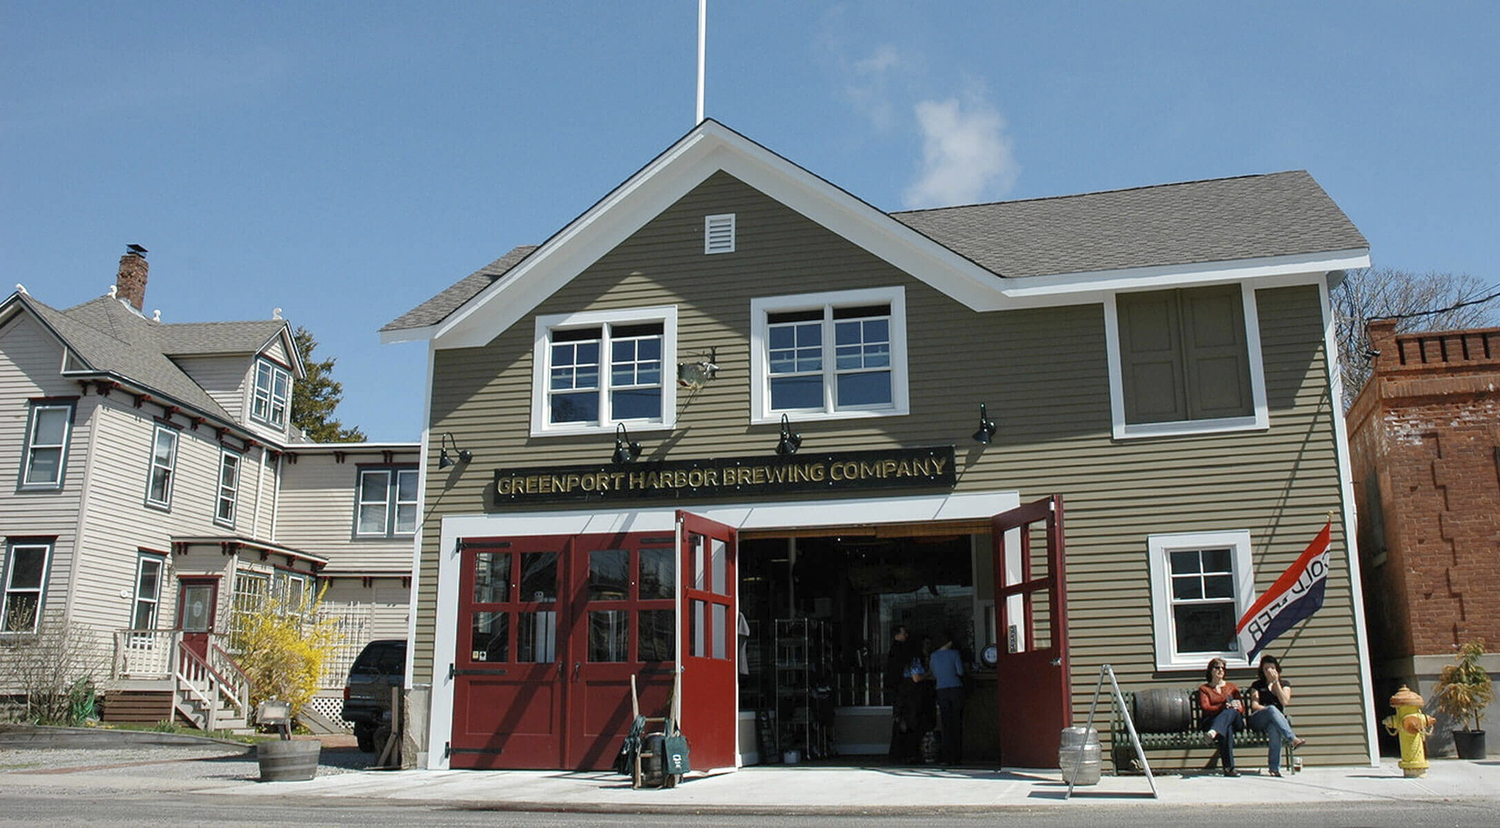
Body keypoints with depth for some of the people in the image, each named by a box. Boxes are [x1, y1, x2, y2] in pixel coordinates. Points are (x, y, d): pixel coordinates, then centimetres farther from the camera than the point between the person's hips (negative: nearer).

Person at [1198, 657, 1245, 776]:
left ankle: (1213, 733, -64)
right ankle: (1229, 767, -50)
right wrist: (1223, 706, -19)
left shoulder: (1231, 687, 26)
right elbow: (1205, 708, -1)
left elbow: (1241, 707, 14)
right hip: (1211, 721, -1)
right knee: (1227, 730, -38)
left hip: (1235, 722, 1)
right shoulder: (1204, 688, 17)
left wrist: (1232, 708, -12)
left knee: (1231, 712, -37)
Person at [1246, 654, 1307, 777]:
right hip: (1257, 722, 0)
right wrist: (1270, 710, -14)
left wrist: (1276, 682, -2)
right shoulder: (1257, 685, 18)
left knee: (1274, 728, -40)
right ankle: (1293, 739, -48)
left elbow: (1285, 702, 0)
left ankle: (1274, 767, -42)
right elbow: (1255, 706, 3)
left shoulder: (1284, 684, 21)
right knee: (1272, 709, -38)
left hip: (1276, 721, 1)